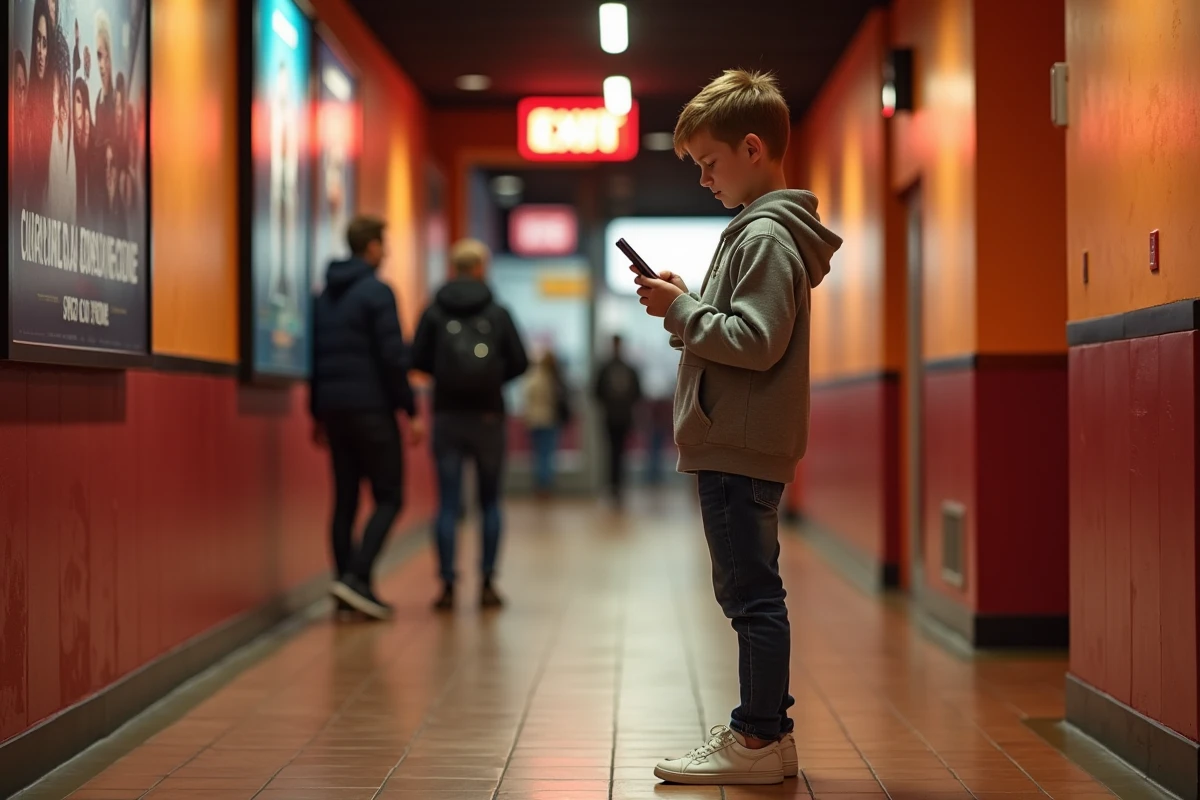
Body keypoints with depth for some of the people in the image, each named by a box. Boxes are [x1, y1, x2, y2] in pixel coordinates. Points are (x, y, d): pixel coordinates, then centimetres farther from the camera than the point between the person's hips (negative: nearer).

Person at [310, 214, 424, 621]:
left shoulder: (324, 295, 14)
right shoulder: (376, 291, -9)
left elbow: (314, 356, 16)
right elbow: (393, 357, -14)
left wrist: (317, 413, 21)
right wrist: (411, 411, -10)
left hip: (333, 408, 7)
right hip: (371, 408, -7)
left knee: (345, 500, 9)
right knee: (389, 497, -2)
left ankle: (348, 593, 9)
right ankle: (356, 576, -16)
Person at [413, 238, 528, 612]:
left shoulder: (434, 312, -1)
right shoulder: (498, 313, -1)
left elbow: (418, 360, -4)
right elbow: (519, 362, -2)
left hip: (447, 416, 0)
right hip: (488, 416, 0)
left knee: (448, 503, 2)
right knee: (490, 501, 10)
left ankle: (448, 585, -2)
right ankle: (487, 584, 8)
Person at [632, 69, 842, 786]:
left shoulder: (766, 236, -13)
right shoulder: (760, 229, 19)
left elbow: (758, 341, -22)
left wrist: (683, 311, -13)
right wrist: (686, 306, 8)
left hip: (741, 450, -11)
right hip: (737, 446, 11)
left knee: (752, 593, -6)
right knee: (751, 594, 14)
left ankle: (759, 738, 0)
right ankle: (767, 734, 21)